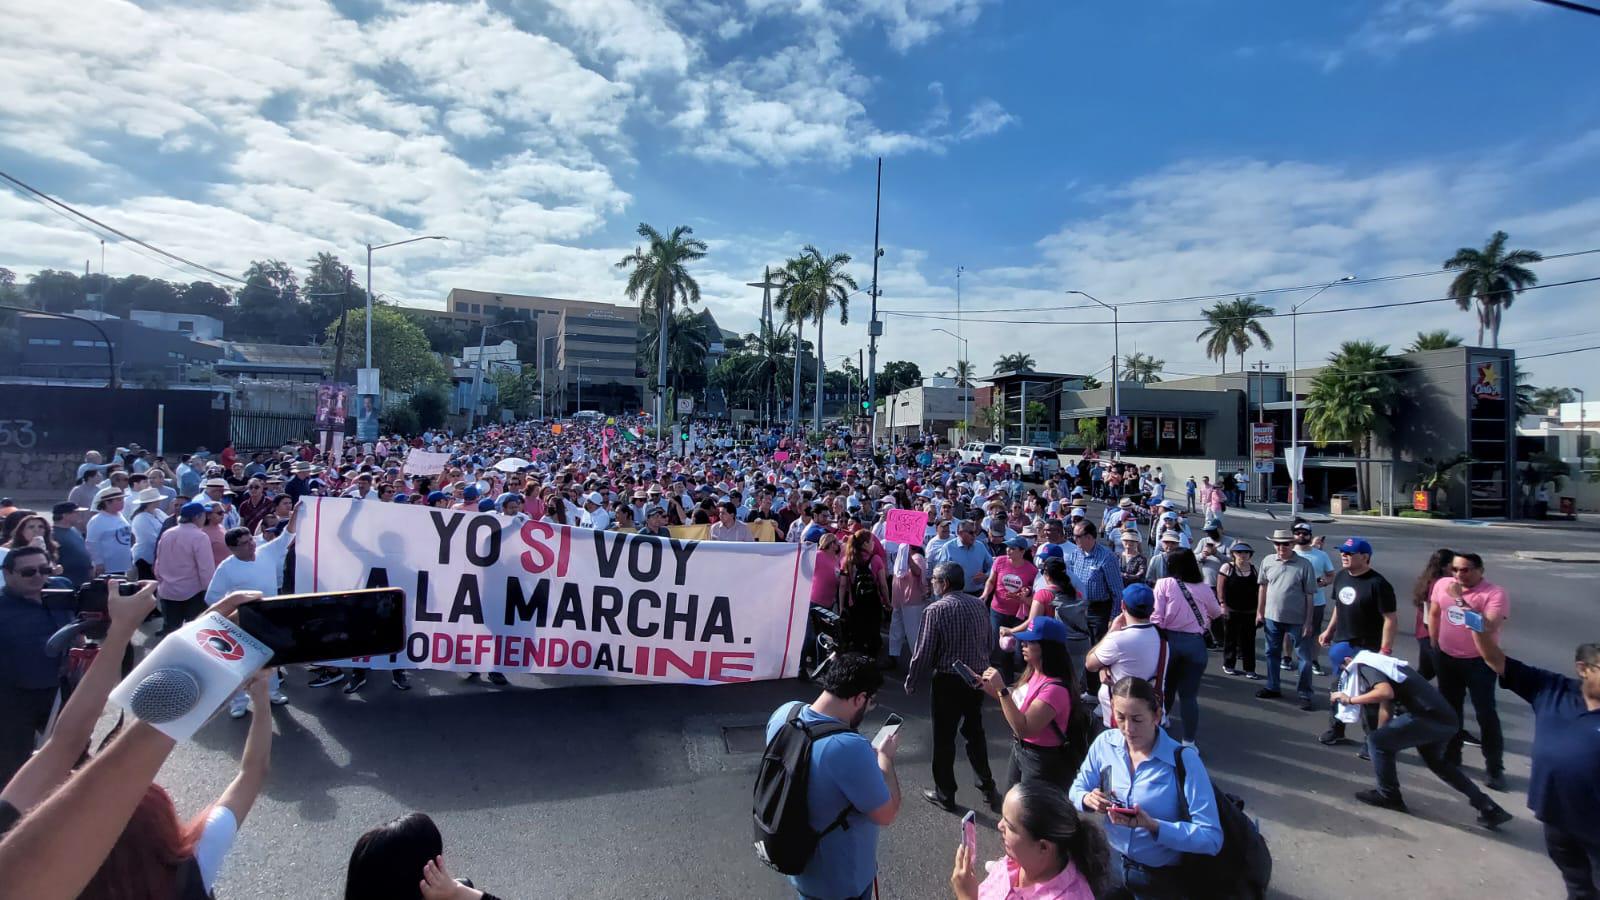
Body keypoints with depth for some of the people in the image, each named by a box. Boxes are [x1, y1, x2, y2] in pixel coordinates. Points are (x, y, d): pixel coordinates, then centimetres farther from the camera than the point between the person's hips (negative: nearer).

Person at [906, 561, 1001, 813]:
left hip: (948, 681, -5)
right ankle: (987, 787, 27)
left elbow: (924, 652, -15)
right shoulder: (979, 604, 1)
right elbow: (989, 642, 9)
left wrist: (911, 683, -3)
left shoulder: (936, 609, -16)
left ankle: (945, 795, 19)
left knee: (944, 737, 9)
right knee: (975, 731, 22)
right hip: (978, 678, 6)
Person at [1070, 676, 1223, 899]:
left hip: (1161, 878, -3)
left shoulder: (1185, 760, -21)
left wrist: (1152, 826, -35)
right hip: (1111, 864, 3)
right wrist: (1087, 799, -20)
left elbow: (1212, 838, -24)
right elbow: (1076, 791, 2)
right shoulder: (1104, 743, -9)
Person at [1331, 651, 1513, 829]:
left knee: (1376, 741, 0)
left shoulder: (1365, 666, -6)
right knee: (1436, 762, 32)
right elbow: (1385, 704, 26)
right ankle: (1489, 808, 34)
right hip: (1448, 719, 10)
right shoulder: (1380, 661, 23)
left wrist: (1350, 699, -13)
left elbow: (1386, 692, -25)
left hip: (1430, 717, -10)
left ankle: (1388, 795, 15)